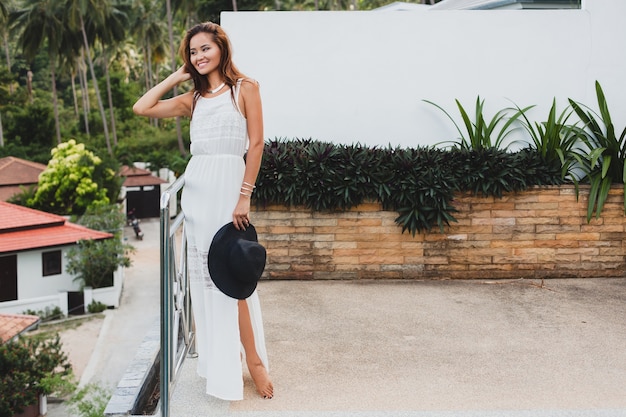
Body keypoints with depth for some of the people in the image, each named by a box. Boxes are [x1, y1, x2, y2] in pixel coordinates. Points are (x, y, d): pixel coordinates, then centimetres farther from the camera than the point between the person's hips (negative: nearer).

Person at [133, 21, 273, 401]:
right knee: (204, 272, 7)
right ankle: (217, 362, 17)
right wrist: (177, 77, 13)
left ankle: (253, 359, 1)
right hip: (195, 185, 5)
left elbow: (256, 143, -6)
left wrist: (245, 196, -13)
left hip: (228, 184, -5)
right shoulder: (193, 98, 15)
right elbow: (142, 108, 11)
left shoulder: (245, 88, 1)